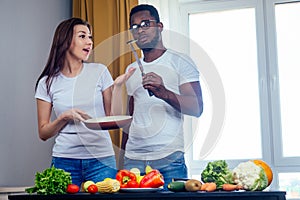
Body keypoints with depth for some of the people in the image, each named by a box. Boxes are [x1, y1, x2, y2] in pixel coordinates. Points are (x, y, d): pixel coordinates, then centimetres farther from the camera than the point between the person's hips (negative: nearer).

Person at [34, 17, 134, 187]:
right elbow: (43, 133, 5)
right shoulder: (47, 82, 3)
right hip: (65, 159, 0)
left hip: (101, 159, 0)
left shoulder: (100, 72, 4)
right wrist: (64, 117, -12)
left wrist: (117, 87, -8)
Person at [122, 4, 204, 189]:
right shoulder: (131, 70, 18)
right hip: (133, 159, 5)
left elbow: (197, 108, -8)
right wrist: (122, 156, 14)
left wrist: (164, 93, -25)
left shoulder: (180, 61, 2)